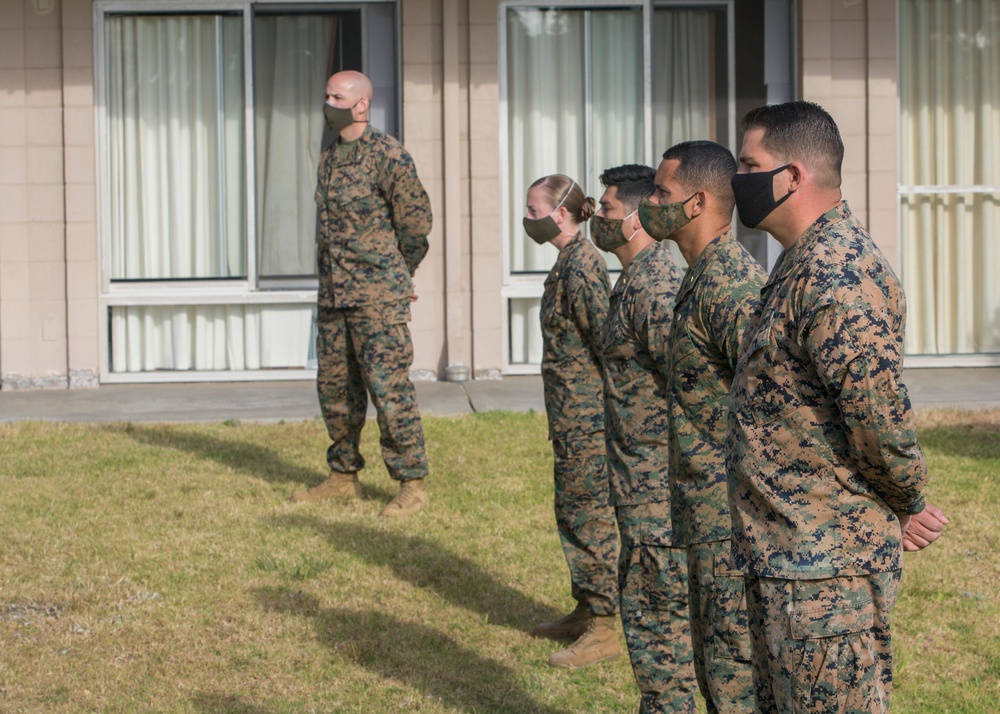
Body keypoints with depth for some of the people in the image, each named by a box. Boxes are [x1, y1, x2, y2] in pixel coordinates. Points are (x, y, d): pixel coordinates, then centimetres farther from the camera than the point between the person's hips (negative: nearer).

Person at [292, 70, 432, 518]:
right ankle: (343, 477, 24)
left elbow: (417, 220, -6)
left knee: (389, 388, -7)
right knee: (335, 387, 12)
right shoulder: (329, 157, 14)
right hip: (333, 295, 8)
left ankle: (412, 484, 0)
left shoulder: (386, 155, -10)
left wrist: (395, 277, 4)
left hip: (377, 296, -8)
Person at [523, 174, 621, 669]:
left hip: (586, 418, -10)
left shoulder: (581, 268, -19)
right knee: (571, 511, 17)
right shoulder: (570, 262, 12)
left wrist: (611, 415, -20)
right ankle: (585, 610, 28)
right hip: (571, 417, 10)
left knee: (589, 516, -4)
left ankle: (603, 629, 3)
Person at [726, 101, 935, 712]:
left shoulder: (835, 272, -21)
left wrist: (907, 500, -11)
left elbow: (881, 411, -27)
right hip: (787, 555, 11)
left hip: (825, 568, -11)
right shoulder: (808, 260, 14)